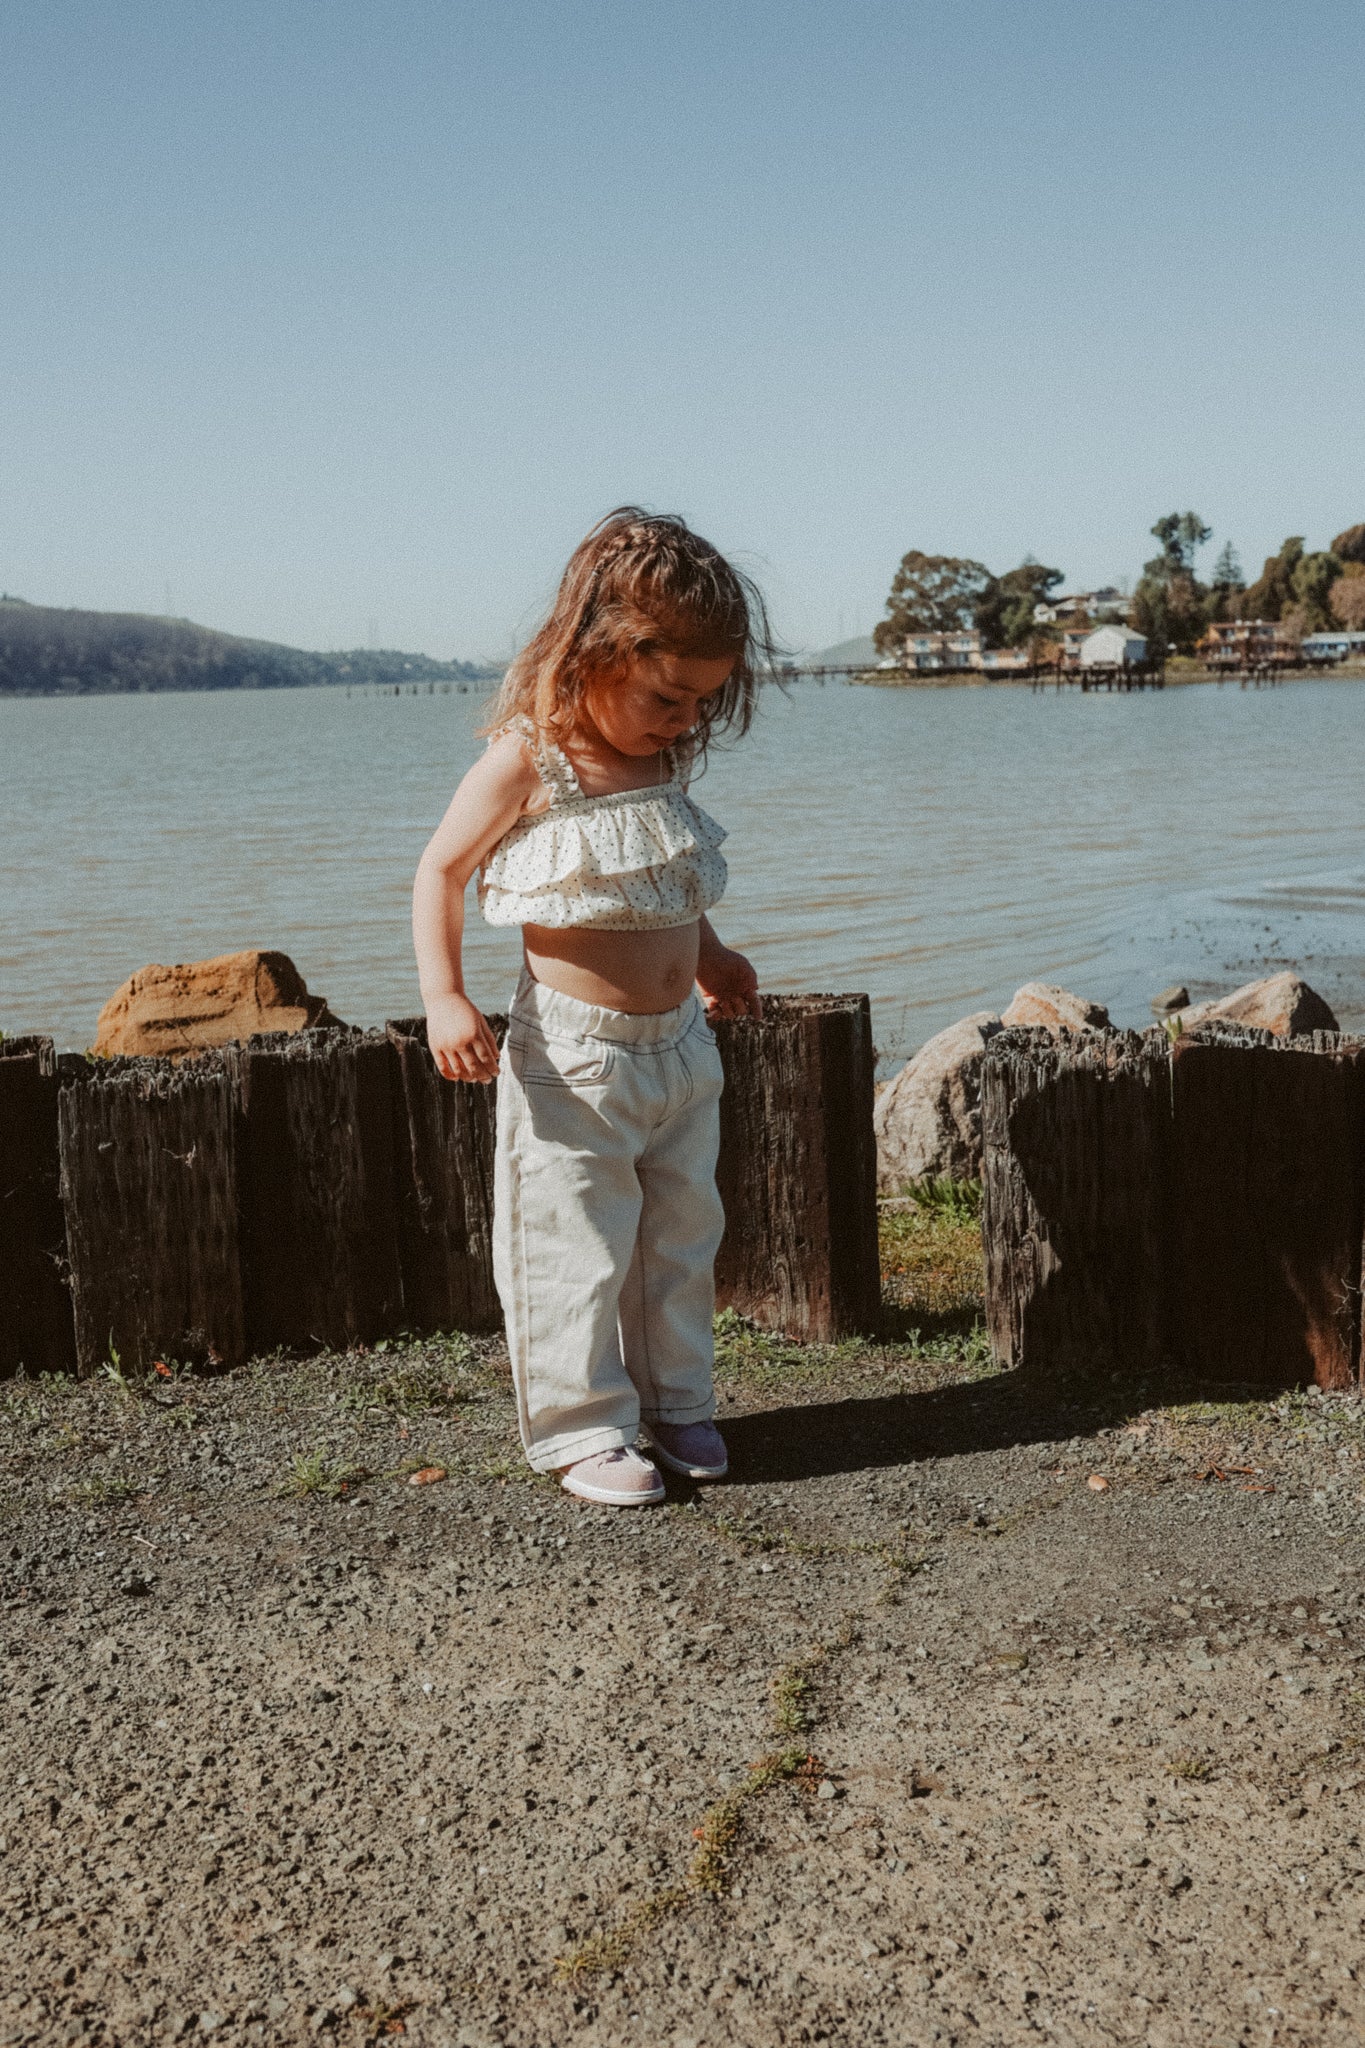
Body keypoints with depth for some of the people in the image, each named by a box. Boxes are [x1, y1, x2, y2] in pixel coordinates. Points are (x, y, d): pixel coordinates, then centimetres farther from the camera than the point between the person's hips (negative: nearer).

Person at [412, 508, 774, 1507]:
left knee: (681, 1237, 16)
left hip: (681, 1044, 7)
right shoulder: (529, 761, -15)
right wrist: (445, 997, -18)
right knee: (576, 1249, 2)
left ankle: (677, 1403, 31)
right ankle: (583, 1427, 17)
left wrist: (709, 954, 28)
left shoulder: (669, 757, 4)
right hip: (575, 1057, -7)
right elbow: (441, 870, -9)